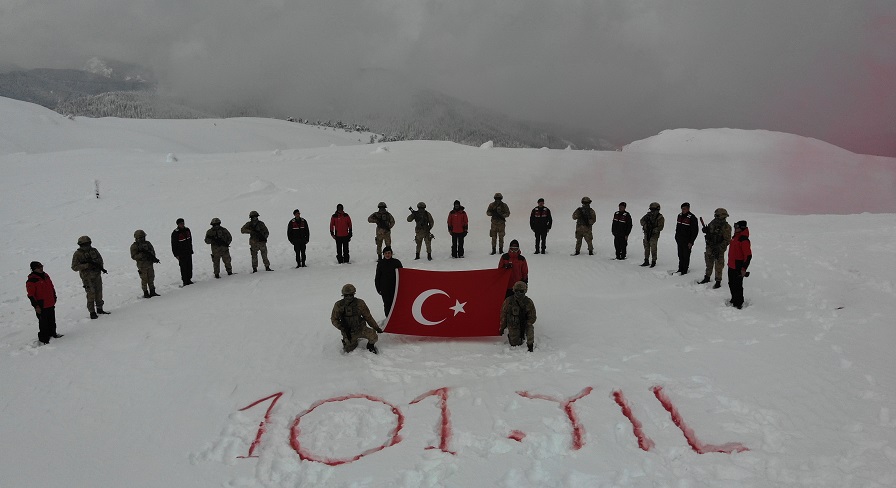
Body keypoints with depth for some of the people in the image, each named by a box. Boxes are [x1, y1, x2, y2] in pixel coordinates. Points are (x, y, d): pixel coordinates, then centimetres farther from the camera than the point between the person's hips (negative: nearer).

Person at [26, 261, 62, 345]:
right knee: (43, 322, -2)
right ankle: (43, 339, 8)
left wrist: (54, 298, 21)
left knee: (52, 320, 19)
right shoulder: (31, 281, -15)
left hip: (51, 304, 7)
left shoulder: (46, 276, 9)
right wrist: (36, 306, -16)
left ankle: (52, 333, 35)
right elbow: (31, 295, -15)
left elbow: (52, 288, 20)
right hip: (41, 306, -7)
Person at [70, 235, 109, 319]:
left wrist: (101, 267, -1)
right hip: (87, 277, -5)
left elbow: (100, 259, 19)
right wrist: (87, 265, -22)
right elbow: (74, 267, -11)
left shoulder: (94, 251, 6)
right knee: (91, 294, -8)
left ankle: (99, 309, 26)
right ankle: (92, 312, 0)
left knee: (99, 293, 12)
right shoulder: (77, 254, -7)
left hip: (97, 275, 5)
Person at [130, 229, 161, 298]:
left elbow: (153, 251, 11)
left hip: (150, 264, 5)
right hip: (142, 265, -5)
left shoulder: (148, 243, 8)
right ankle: (145, 293, 7)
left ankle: (152, 292, 19)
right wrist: (142, 255, -23)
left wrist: (154, 258, -8)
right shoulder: (134, 246, -5)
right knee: (144, 279, -1)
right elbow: (133, 256, -10)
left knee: (151, 278, 10)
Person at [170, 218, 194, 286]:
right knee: (183, 267, -2)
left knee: (190, 266, 10)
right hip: (181, 253, -6)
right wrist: (176, 254, -12)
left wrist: (191, 250, 18)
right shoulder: (175, 233, -14)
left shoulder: (187, 230, 5)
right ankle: (185, 282, 6)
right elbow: (174, 245, -10)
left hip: (189, 252, 6)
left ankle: (189, 279, 22)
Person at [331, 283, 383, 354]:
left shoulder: (360, 303, -10)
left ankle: (370, 345, 10)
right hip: (349, 332, 1)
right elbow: (334, 319, 1)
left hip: (361, 329, -1)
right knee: (348, 350, 3)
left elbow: (368, 317, 0)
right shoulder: (338, 305, -10)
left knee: (373, 337, -26)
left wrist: (376, 328, 2)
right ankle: (354, 342, 37)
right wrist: (343, 328, -14)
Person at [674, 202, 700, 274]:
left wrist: (691, 242, -15)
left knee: (686, 256, 1)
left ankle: (685, 270, 10)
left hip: (687, 241, -7)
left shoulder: (692, 218, -15)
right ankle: (680, 269, 22)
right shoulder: (680, 216, 8)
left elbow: (695, 231, -14)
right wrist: (676, 237, 19)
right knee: (680, 255, 13)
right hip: (679, 240, 7)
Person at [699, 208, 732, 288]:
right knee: (709, 264, 20)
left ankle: (718, 281, 11)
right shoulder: (713, 222, 1)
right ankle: (707, 278, 36)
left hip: (719, 250, -6)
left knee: (718, 266, 0)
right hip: (709, 247, 6)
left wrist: (718, 248, -25)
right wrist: (706, 230, -6)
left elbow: (727, 240, -18)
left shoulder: (726, 227, -17)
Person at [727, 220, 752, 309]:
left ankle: (738, 304, 10)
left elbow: (748, 256, -23)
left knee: (737, 286, -1)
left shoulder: (744, 240, -21)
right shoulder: (735, 237, 9)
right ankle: (734, 299, 37)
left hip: (738, 268, -10)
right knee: (731, 284, 20)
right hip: (731, 266, 10)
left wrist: (744, 268, -23)